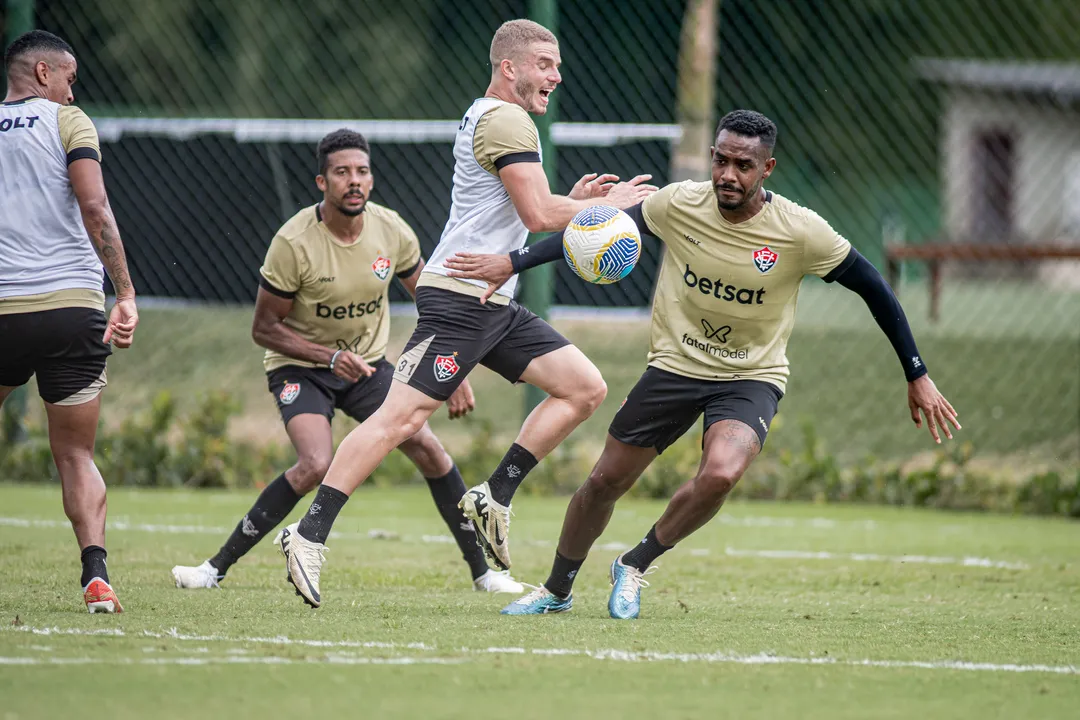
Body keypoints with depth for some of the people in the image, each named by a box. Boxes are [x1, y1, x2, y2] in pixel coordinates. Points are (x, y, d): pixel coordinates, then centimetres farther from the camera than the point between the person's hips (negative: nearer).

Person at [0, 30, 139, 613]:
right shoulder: (67, 122, 3)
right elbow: (94, 209, -10)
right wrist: (126, 295, -12)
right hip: (73, 307, -1)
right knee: (76, 456, 6)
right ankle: (94, 573, -12)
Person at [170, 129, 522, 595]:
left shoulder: (392, 231, -10)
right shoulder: (294, 242, -23)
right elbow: (264, 328, -15)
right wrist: (330, 357, -26)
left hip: (367, 363, 4)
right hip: (300, 365, -4)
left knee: (427, 448, -11)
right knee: (316, 465, -27)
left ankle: (482, 571, 5)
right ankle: (218, 568, -17)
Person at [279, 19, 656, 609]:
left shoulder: (486, 118, 22)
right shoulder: (505, 121, -11)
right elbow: (538, 215, -19)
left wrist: (574, 200, 17)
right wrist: (608, 205, -6)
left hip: (495, 305, 11)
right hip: (459, 298, -11)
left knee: (586, 388, 5)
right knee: (402, 416, -15)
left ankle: (493, 498, 6)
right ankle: (310, 535, -16)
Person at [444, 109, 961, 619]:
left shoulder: (801, 232, -19)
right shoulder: (679, 205, -14)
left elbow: (874, 289, -7)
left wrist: (917, 377, -4)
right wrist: (513, 264, -5)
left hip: (753, 378, -2)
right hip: (675, 365, 2)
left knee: (721, 474, -30)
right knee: (605, 481, 6)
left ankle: (636, 565, -3)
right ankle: (556, 590, 33)